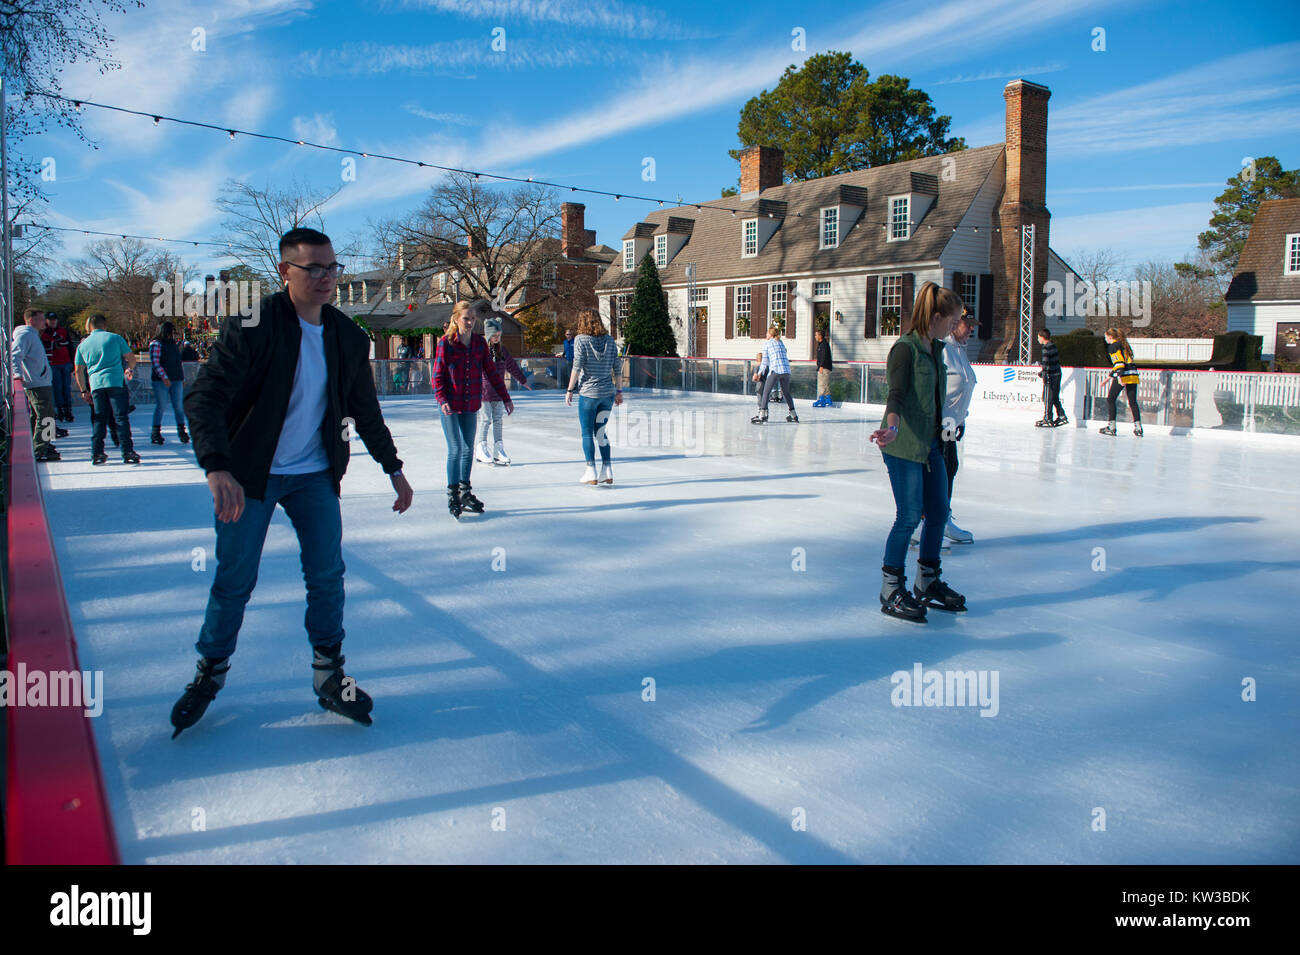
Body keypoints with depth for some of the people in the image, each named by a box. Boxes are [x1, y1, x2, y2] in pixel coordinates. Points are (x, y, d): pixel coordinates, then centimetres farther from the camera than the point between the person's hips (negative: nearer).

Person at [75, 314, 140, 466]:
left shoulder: (83, 345, 14)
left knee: (99, 419, 9)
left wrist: (84, 391, 24)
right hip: (116, 382, -3)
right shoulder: (115, 338, 4)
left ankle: (96, 453, 7)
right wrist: (130, 370, 29)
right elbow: (131, 358, 8)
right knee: (121, 417, -4)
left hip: (95, 384, 3)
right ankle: (127, 452, -8)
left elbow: (79, 371, 15)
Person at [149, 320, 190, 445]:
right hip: (161, 381, -6)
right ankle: (156, 433, 5)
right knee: (160, 406, -2)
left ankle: (181, 431, 7)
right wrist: (164, 377, -19)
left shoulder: (173, 344, 18)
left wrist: (182, 379, 17)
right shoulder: (156, 344, -3)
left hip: (176, 380, 6)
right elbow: (155, 362, -11)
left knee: (179, 406, 3)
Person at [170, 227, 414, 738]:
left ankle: (329, 675, 17)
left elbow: (365, 410, 13)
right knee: (234, 580, 4)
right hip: (248, 476, -4)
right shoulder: (251, 326, -16)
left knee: (327, 575, 1)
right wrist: (217, 468, -37)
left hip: (315, 474, 4)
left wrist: (393, 468, 16)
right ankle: (210, 671, 27)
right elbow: (203, 398, -23)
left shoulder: (348, 338, 1)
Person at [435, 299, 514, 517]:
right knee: (455, 449, -7)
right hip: (450, 405, -4)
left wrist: (505, 398, 8)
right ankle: (452, 495, 6)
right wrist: (442, 400, -22)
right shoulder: (446, 343, -9)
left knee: (468, 449, 11)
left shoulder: (479, 343, 3)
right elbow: (438, 376, -8)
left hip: (471, 405, 4)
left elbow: (491, 372, 9)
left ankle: (465, 493, 25)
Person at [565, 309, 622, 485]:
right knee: (601, 432, 14)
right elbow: (616, 368, 7)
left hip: (588, 393, -4)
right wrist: (618, 391, 14)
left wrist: (570, 390, -4)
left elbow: (577, 368, -11)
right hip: (608, 393, 5)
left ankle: (591, 472, 4)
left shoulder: (581, 340, -8)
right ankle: (607, 471, 12)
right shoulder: (609, 340, 5)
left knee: (587, 433, 5)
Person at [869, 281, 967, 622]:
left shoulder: (936, 349, 13)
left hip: (931, 444, 9)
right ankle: (891, 591, 6)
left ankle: (927, 585, 27)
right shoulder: (905, 348, -13)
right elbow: (897, 394, -26)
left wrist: (943, 426, 38)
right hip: (904, 445, -9)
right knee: (909, 516, -7)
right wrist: (892, 427, -43)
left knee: (938, 513, 11)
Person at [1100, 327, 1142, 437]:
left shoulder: (1113, 346, -2)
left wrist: (1119, 376, -22)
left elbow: (1118, 361, -15)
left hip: (1123, 375, -7)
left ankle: (1111, 427, 0)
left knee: (1110, 399, 3)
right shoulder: (1123, 344, 23)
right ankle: (1138, 427, -2)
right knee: (1133, 401, 6)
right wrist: (1110, 376, 34)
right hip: (1133, 375, 8)